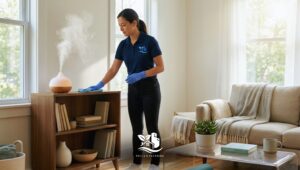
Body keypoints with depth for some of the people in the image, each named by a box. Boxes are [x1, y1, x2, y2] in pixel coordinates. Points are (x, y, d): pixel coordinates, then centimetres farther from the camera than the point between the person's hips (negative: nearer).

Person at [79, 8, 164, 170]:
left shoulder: (149, 41, -13)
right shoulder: (123, 45, 4)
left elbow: (160, 67, -12)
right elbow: (113, 70, 5)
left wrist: (141, 75, -23)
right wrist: (98, 85, -4)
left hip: (150, 89, -6)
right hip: (133, 90, 6)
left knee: (152, 127, 1)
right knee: (136, 128, 11)